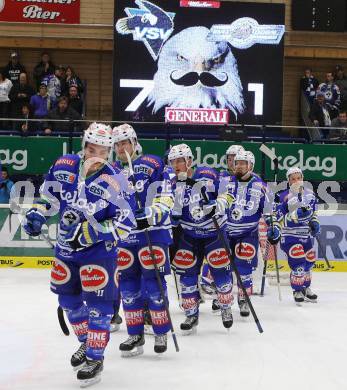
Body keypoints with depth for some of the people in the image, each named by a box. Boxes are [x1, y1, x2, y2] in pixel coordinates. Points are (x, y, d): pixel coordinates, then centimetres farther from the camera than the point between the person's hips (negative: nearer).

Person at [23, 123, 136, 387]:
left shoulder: (114, 182, -20)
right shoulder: (64, 167, -5)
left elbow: (125, 223, -19)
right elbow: (50, 195, 14)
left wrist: (91, 232, -28)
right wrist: (38, 213, -1)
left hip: (99, 250, -6)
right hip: (66, 247, 6)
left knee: (97, 303, -5)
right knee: (68, 299, 17)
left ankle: (95, 358, 9)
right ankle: (86, 343, 40)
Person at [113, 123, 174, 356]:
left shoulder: (153, 165, -3)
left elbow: (166, 198, -9)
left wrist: (150, 216, -23)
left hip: (153, 232, -5)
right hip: (124, 235, 5)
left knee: (153, 283, -5)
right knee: (128, 285, 6)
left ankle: (161, 333, 9)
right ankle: (136, 335, 16)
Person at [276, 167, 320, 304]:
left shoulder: (309, 194, 6)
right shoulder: (285, 197, -13)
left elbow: (313, 211, 20)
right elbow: (280, 218, -18)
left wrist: (314, 222, 3)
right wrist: (296, 215, -30)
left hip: (306, 235, 7)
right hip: (290, 236, -7)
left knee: (309, 261, 13)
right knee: (298, 263, -18)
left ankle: (305, 288, 33)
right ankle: (297, 291, -3)